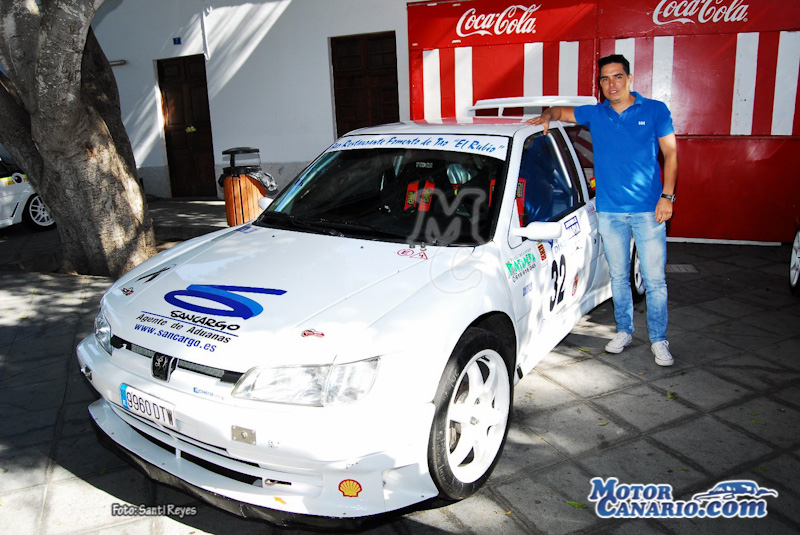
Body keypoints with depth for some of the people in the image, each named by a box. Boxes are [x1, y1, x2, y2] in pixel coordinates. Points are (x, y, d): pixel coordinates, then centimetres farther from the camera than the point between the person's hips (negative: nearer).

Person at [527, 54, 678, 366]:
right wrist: (547, 115, -4)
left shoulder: (655, 111, 2)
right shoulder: (594, 114, 8)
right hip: (609, 211, 2)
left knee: (654, 280, 1)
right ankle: (624, 331, 28)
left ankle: (658, 340, 14)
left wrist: (667, 195, -7)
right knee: (618, 276, 13)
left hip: (648, 210, -2)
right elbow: (560, 112, 21)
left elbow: (670, 154, 3)